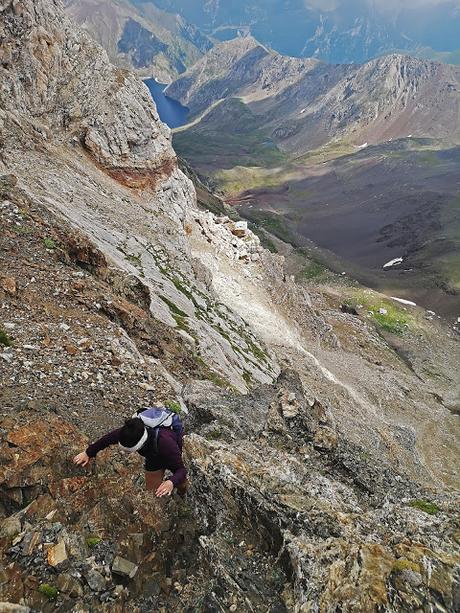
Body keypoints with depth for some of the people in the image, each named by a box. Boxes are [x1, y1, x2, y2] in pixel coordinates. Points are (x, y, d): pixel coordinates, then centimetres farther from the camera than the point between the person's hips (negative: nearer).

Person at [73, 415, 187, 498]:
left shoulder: (165, 442, -51)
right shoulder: (130, 432, -37)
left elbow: (181, 469, -48)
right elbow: (109, 438, -17)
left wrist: (171, 482, -68)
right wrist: (89, 453, -8)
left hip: (175, 455, -2)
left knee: (181, 486, 24)